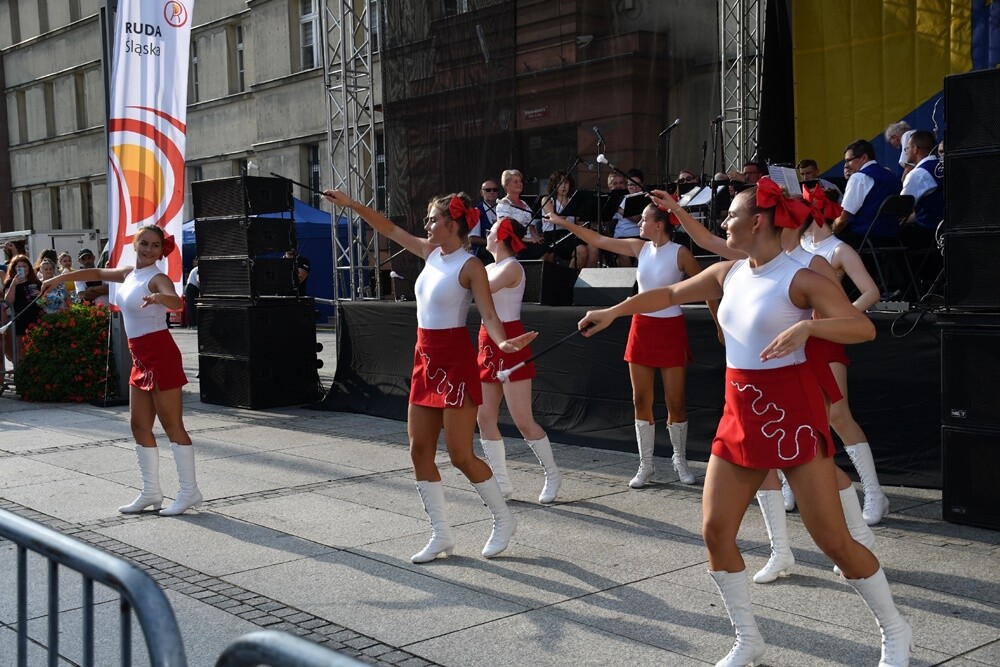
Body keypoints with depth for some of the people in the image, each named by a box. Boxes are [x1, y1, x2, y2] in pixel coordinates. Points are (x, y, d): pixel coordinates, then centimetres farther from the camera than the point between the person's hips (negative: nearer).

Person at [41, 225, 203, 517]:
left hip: (161, 355, -9)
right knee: (139, 425, 10)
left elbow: (176, 301, -32)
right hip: (141, 359, 9)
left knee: (172, 424, -6)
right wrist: (59, 278, 31)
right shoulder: (129, 274, 12)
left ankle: (189, 491, -1)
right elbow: (97, 273, 30)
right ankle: (151, 493, 17)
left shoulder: (157, 279, -11)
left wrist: (159, 298, -53)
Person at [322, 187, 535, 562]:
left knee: (460, 456, -5)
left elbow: (488, 314, -20)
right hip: (426, 361, 8)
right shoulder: (431, 253, 9)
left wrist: (502, 342, -40)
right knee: (419, 451, 7)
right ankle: (441, 535, 16)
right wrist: (352, 205, 16)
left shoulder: (470, 266, -13)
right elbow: (390, 230, 18)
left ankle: (504, 520, 17)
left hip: (455, 362, -8)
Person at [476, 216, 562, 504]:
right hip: (488, 345, 9)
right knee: (484, 418, 5)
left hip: (510, 345, -9)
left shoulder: (512, 267, -12)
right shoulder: (490, 268, 14)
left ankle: (552, 475, 12)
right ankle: (502, 483, 12)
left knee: (523, 420, -5)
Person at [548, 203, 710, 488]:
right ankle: (645, 465, 14)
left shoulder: (680, 253, -10)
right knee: (641, 400, 5)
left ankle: (680, 461, 19)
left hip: (671, 329, -5)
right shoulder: (640, 248, 4)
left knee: (675, 402, 1)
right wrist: (564, 223, 8)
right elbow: (599, 240, 9)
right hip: (642, 327, 5)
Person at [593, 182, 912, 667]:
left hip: (791, 412, -7)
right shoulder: (728, 273, 7)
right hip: (740, 412, 7)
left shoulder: (799, 278, -13)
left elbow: (863, 327, -21)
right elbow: (671, 294, 21)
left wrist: (807, 325, -37)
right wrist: (613, 311, 22)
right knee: (715, 531, 3)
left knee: (833, 539, -4)